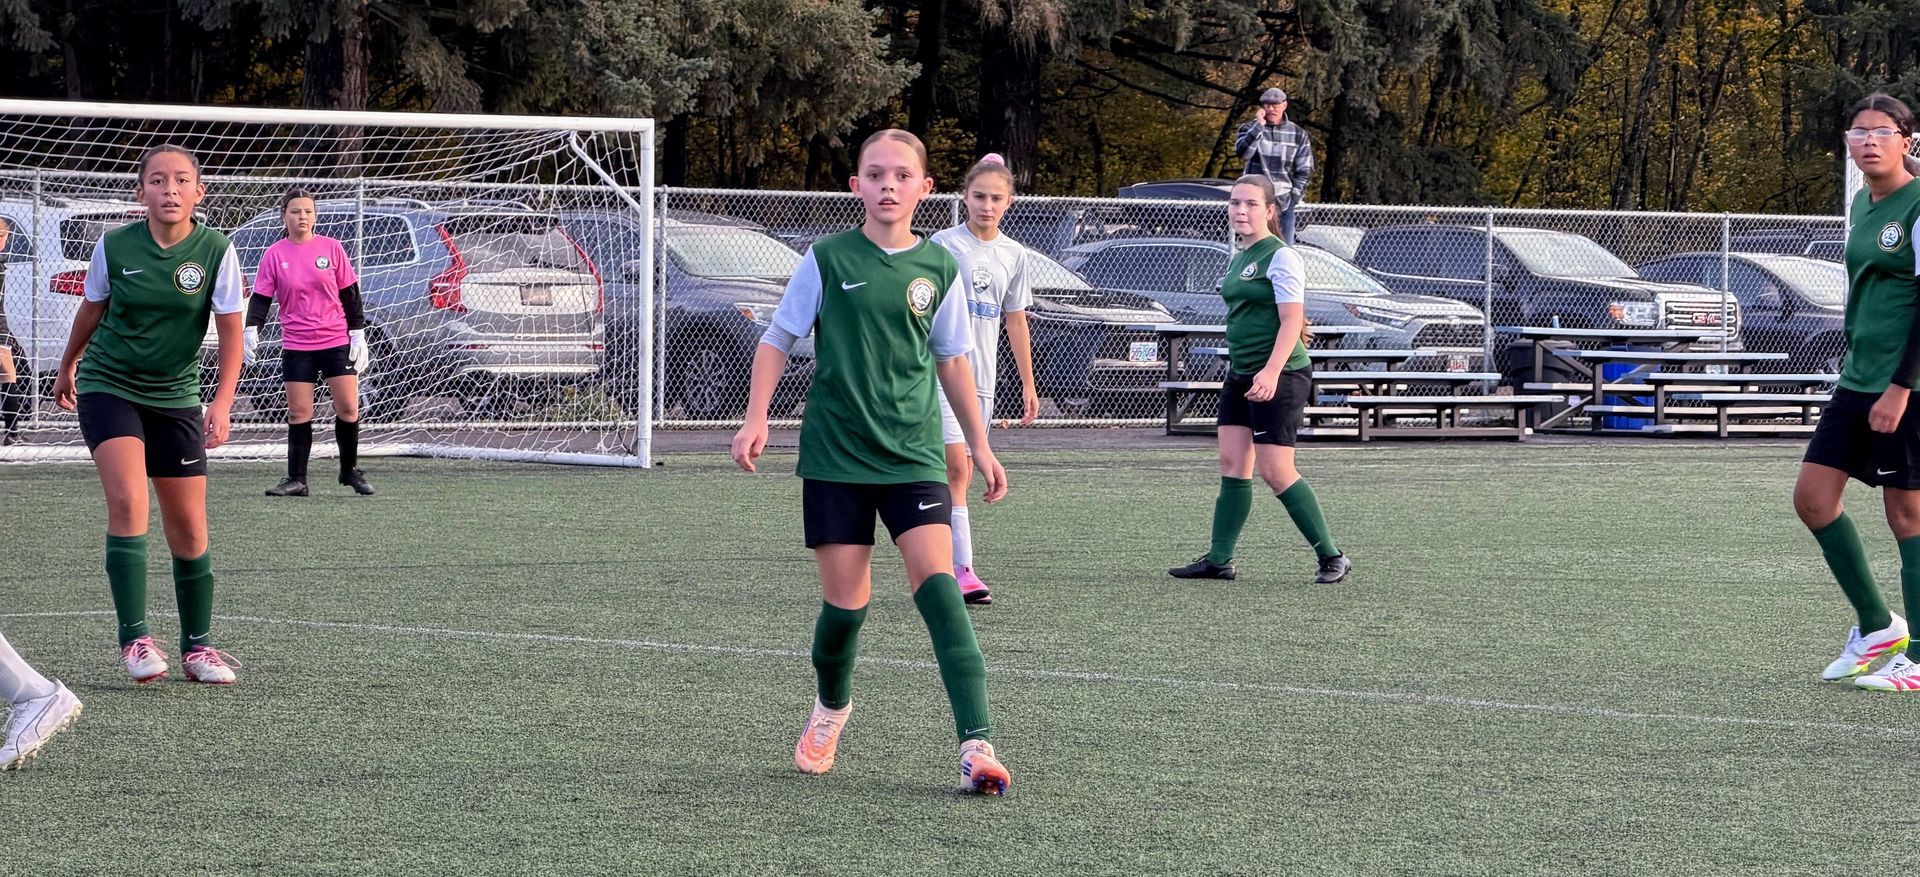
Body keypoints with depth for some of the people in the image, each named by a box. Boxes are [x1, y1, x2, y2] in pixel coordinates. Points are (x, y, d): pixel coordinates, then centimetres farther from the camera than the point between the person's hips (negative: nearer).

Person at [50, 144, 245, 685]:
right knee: (127, 501, -22)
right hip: (109, 387, -1)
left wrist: (222, 403, -21)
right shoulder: (115, 247, -10)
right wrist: (68, 366, 22)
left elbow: (231, 332, -9)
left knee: (189, 529, 3)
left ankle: (197, 647, 18)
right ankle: (134, 639, -20)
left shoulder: (215, 252, -11)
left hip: (174, 397, 1)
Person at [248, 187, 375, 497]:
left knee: (348, 408, -1)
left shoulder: (331, 248, 1)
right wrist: (252, 329, -16)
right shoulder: (274, 255, 0)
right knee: (299, 413, 0)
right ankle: (296, 480, 5)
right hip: (296, 346, 0)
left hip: (336, 341, 0)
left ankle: (350, 470, 16)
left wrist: (358, 333, 3)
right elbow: (261, 297, 0)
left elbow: (349, 294, 6)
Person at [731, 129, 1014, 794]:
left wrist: (979, 445, 17)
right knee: (845, 600, -1)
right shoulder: (828, 259, -2)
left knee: (936, 577, -17)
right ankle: (831, 706, 32)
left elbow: (952, 360, 15)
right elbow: (778, 340, 5)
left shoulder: (938, 268, 4)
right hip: (836, 456, -1)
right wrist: (756, 419, -6)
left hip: (913, 453, 1)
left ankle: (975, 741, -22)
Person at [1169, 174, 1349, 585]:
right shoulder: (1238, 260, 15)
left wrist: (1271, 372, -31)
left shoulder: (1281, 257, -12)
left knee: (1276, 471, -9)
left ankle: (1331, 557, -1)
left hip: (1279, 378, -9)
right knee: (1232, 464, 5)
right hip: (1240, 374, 9)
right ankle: (1219, 559, 9)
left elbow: (1291, 321, -20)